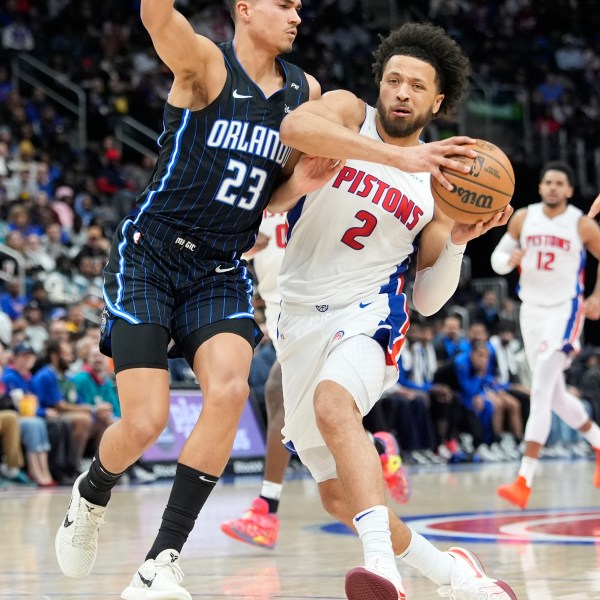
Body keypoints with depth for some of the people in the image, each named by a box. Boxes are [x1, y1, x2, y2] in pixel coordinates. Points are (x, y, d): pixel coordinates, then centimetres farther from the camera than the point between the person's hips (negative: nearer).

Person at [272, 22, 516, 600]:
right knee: (339, 497, 8)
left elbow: (428, 300, 7)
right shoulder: (348, 111, -1)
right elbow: (294, 127, -28)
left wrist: (457, 242, -10)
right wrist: (398, 156, -34)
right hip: (301, 317, 2)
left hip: (369, 312, -2)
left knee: (333, 400, -38)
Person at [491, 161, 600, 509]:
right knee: (555, 395, 14)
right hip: (532, 311, 5)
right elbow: (498, 257, 8)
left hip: (564, 311, -5)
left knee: (541, 392, -18)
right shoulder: (523, 218, 2)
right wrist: (510, 260, -15)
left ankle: (525, 480, -24)